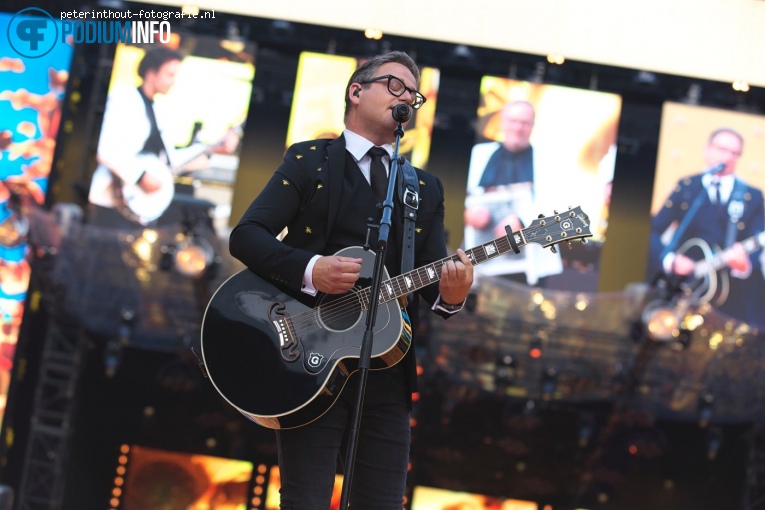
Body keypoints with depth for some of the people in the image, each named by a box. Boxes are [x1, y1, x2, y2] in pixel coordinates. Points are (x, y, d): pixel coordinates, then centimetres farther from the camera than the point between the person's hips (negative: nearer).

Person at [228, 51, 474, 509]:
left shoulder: (426, 188, 17)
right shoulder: (308, 161, 5)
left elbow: (433, 271, 8)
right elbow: (246, 235, -4)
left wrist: (450, 293, -17)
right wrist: (310, 270, -21)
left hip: (388, 369, 4)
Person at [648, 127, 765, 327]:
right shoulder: (687, 187, 7)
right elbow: (653, 231, 2)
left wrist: (745, 262, -24)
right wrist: (669, 260, -15)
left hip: (733, 296, 0)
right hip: (683, 286, 0)